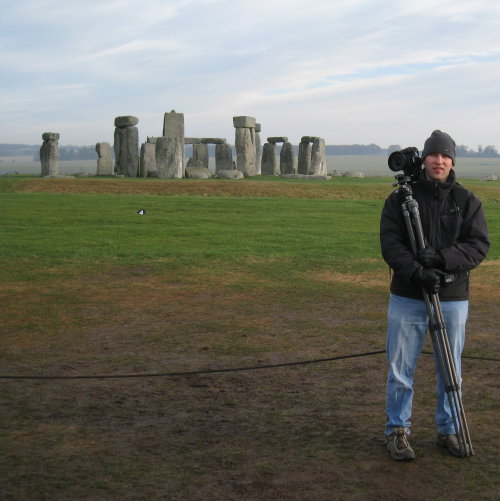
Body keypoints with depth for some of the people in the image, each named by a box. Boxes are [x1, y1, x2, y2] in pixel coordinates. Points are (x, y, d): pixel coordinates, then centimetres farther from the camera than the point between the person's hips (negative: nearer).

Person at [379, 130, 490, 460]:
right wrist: (417, 271, -25)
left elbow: (479, 245, -5)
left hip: (453, 299, 2)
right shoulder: (400, 199, 0)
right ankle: (398, 431, 20)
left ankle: (448, 430, 28)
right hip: (407, 298, -1)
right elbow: (390, 244, -9)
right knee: (400, 370, 5)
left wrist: (442, 258, -21)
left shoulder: (467, 201, 4)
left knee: (451, 371, 12)